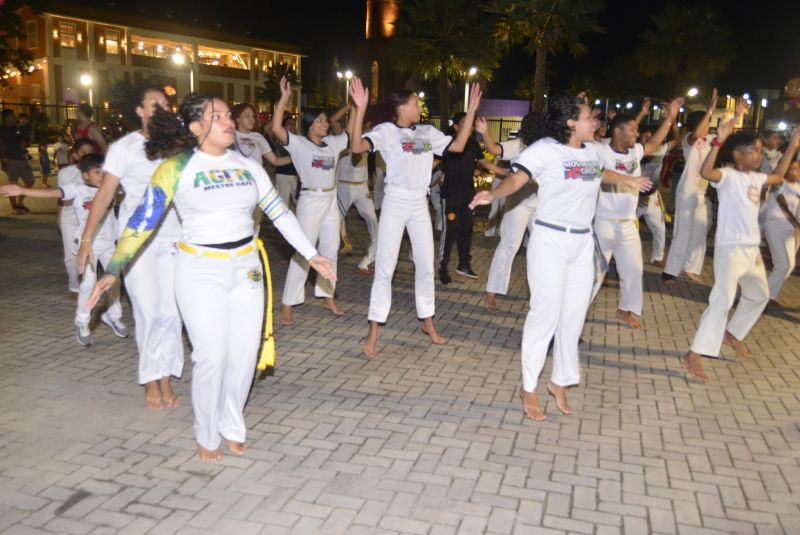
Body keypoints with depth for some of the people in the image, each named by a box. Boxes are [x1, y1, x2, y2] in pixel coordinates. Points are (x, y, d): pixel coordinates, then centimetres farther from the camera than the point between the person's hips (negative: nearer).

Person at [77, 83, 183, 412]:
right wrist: (86, 240, -5)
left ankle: (166, 379, 15)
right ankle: (151, 381, 16)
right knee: (149, 311, -1)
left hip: (173, 238, 2)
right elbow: (105, 195, -3)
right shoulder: (124, 148, -3)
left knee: (171, 311, 1)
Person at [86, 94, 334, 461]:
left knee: (244, 354, 7)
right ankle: (206, 436, 21)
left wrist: (311, 255, 6)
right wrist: (113, 269, -18)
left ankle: (232, 427, 29)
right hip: (201, 270, -4)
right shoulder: (176, 167, -8)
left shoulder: (246, 165, 5)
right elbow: (143, 219, -10)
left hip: (246, 268, 4)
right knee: (212, 357, -3)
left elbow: (278, 211, 7)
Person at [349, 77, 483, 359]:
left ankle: (427, 322, 29)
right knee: (385, 266, -2)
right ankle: (373, 332, 6)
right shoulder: (386, 130, -9)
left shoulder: (427, 132, 7)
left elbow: (458, 145, 6)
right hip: (395, 201, -5)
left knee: (426, 264, 13)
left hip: (420, 203, 5)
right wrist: (360, 109, -34)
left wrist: (471, 111, 3)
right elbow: (357, 147, -24)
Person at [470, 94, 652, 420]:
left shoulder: (591, 149, 9)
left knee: (575, 315, 11)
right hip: (550, 240, -7)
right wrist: (493, 194, -45)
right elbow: (518, 177, -25)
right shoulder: (546, 148, -13)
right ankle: (529, 388, 12)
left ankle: (560, 382, 27)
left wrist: (630, 181, 46)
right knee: (546, 314, -4)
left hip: (583, 242, 7)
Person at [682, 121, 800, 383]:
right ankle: (694, 355, -14)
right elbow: (706, 171, -35)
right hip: (730, 249, -9)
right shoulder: (727, 176, -13)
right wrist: (719, 140, -42)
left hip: (752, 248, 9)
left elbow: (778, 176, 33)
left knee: (759, 295, 25)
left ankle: (732, 334, 43)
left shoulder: (755, 178, 12)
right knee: (722, 301, -16)